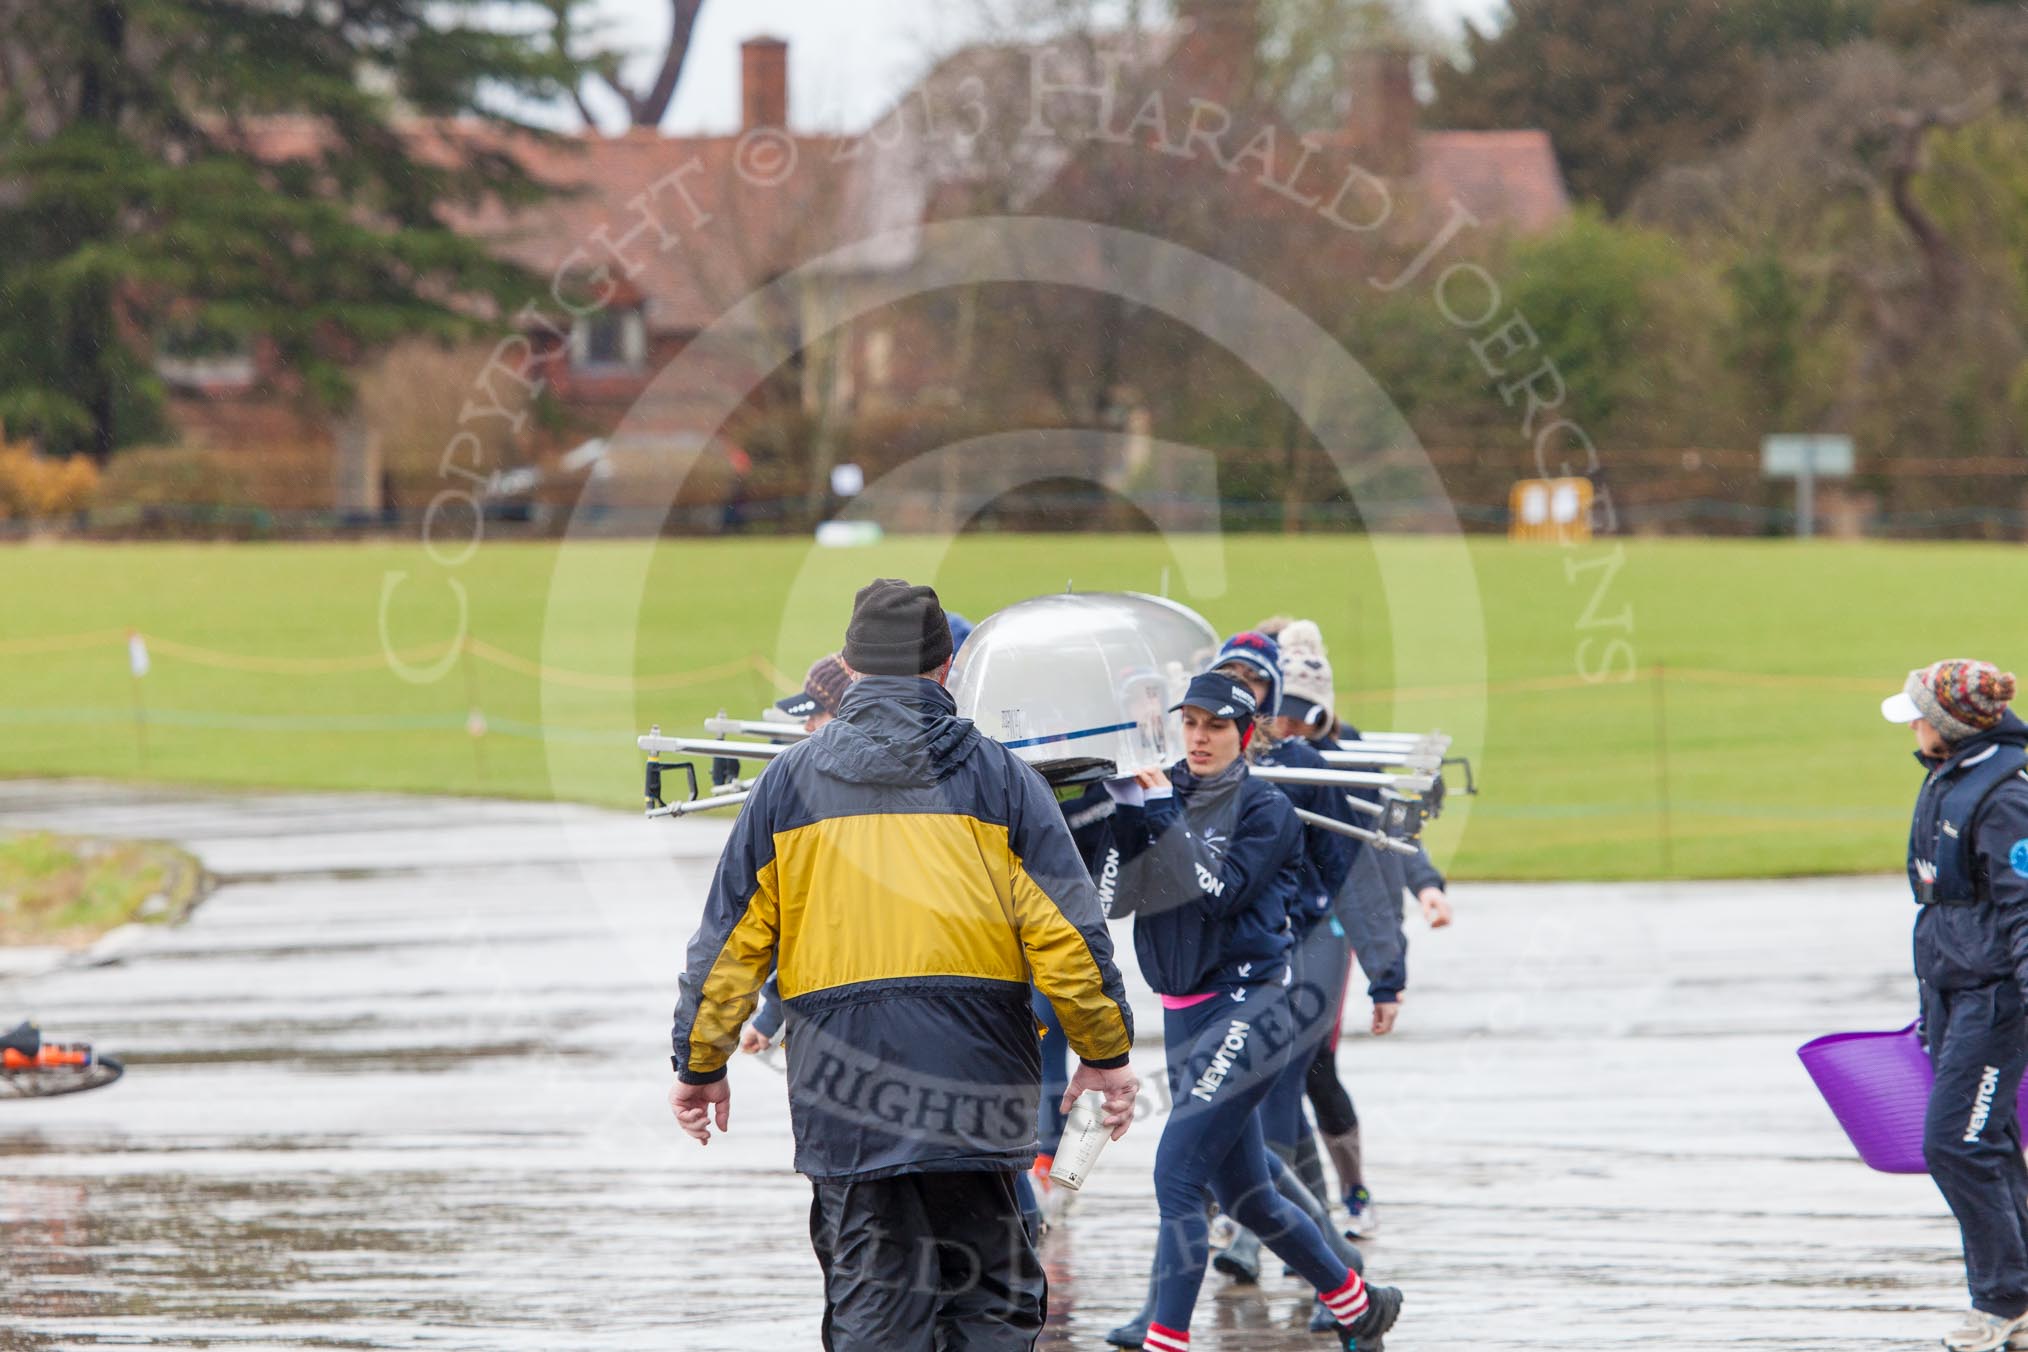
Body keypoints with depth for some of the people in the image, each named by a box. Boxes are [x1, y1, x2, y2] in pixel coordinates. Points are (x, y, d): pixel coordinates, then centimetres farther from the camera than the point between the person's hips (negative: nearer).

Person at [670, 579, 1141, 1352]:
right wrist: (1104, 1053, 9)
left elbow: (730, 938, 8)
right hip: (974, 1077, -1)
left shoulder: (789, 782, 6)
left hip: (841, 1087, 1)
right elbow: (1067, 932, -1)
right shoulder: (996, 777, 3)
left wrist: (699, 1064, 17)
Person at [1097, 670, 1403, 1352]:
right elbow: (1119, 898, 0)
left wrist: (1162, 812, -16)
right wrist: (1126, 808, -11)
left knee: (1177, 1174, -18)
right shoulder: (1166, 797, 9)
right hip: (1183, 1014, 7)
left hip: (1244, 1008, -7)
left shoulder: (1266, 810, -6)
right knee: (1245, 1196, 15)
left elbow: (1218, 893, -18)